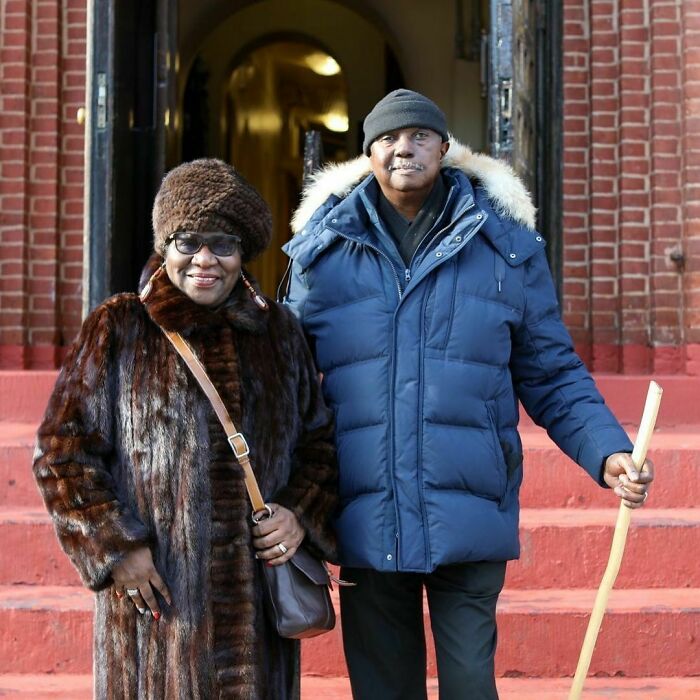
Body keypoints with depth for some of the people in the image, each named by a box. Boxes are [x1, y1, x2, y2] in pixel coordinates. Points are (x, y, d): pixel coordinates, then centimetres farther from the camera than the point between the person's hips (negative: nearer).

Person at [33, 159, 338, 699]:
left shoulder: (279, 333, 11)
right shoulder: (118, 331, 1)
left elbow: (320, 437, 18)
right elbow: (63, 450, 0)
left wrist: (302, 514, 0)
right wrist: (115, 547, -8)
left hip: (257, 591, 3)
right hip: (156, 587, -3)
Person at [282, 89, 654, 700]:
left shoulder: (506, 243, 3)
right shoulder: (323, 248, 5)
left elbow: (553, 377, 7)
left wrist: (607, 452, -8)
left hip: (471, 526, -1)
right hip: (365, 527, 1)